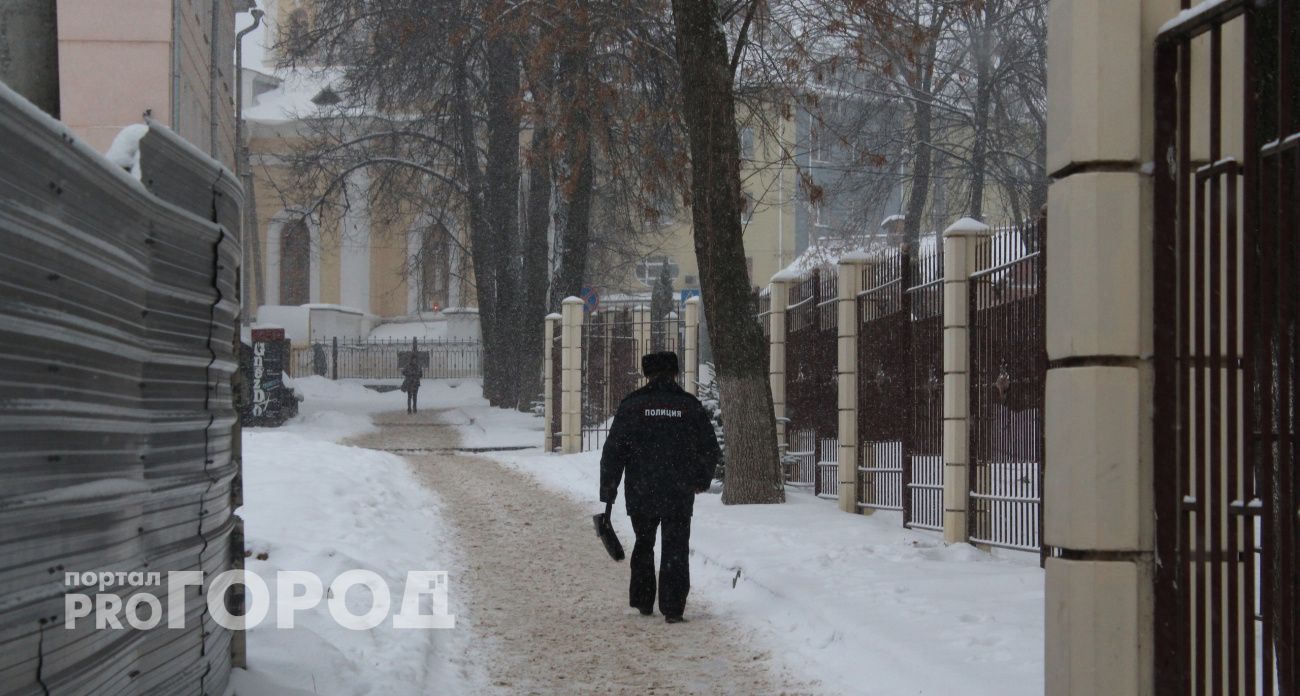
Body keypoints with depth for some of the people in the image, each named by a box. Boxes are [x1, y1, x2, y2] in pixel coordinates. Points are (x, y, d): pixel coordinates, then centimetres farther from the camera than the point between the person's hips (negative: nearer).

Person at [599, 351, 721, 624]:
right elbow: (711, 451, 6)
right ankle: (673, 608, -3)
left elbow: (613, 452, -5)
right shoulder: (690, 406, 2)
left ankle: (643, 602, 24)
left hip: (640, 494, 0)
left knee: (643, 545, 19)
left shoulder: (632, 405, -1)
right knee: (676, 550, 4)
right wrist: (702, 481, 23)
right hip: (679, 496, 0)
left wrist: (608, 493, -1)